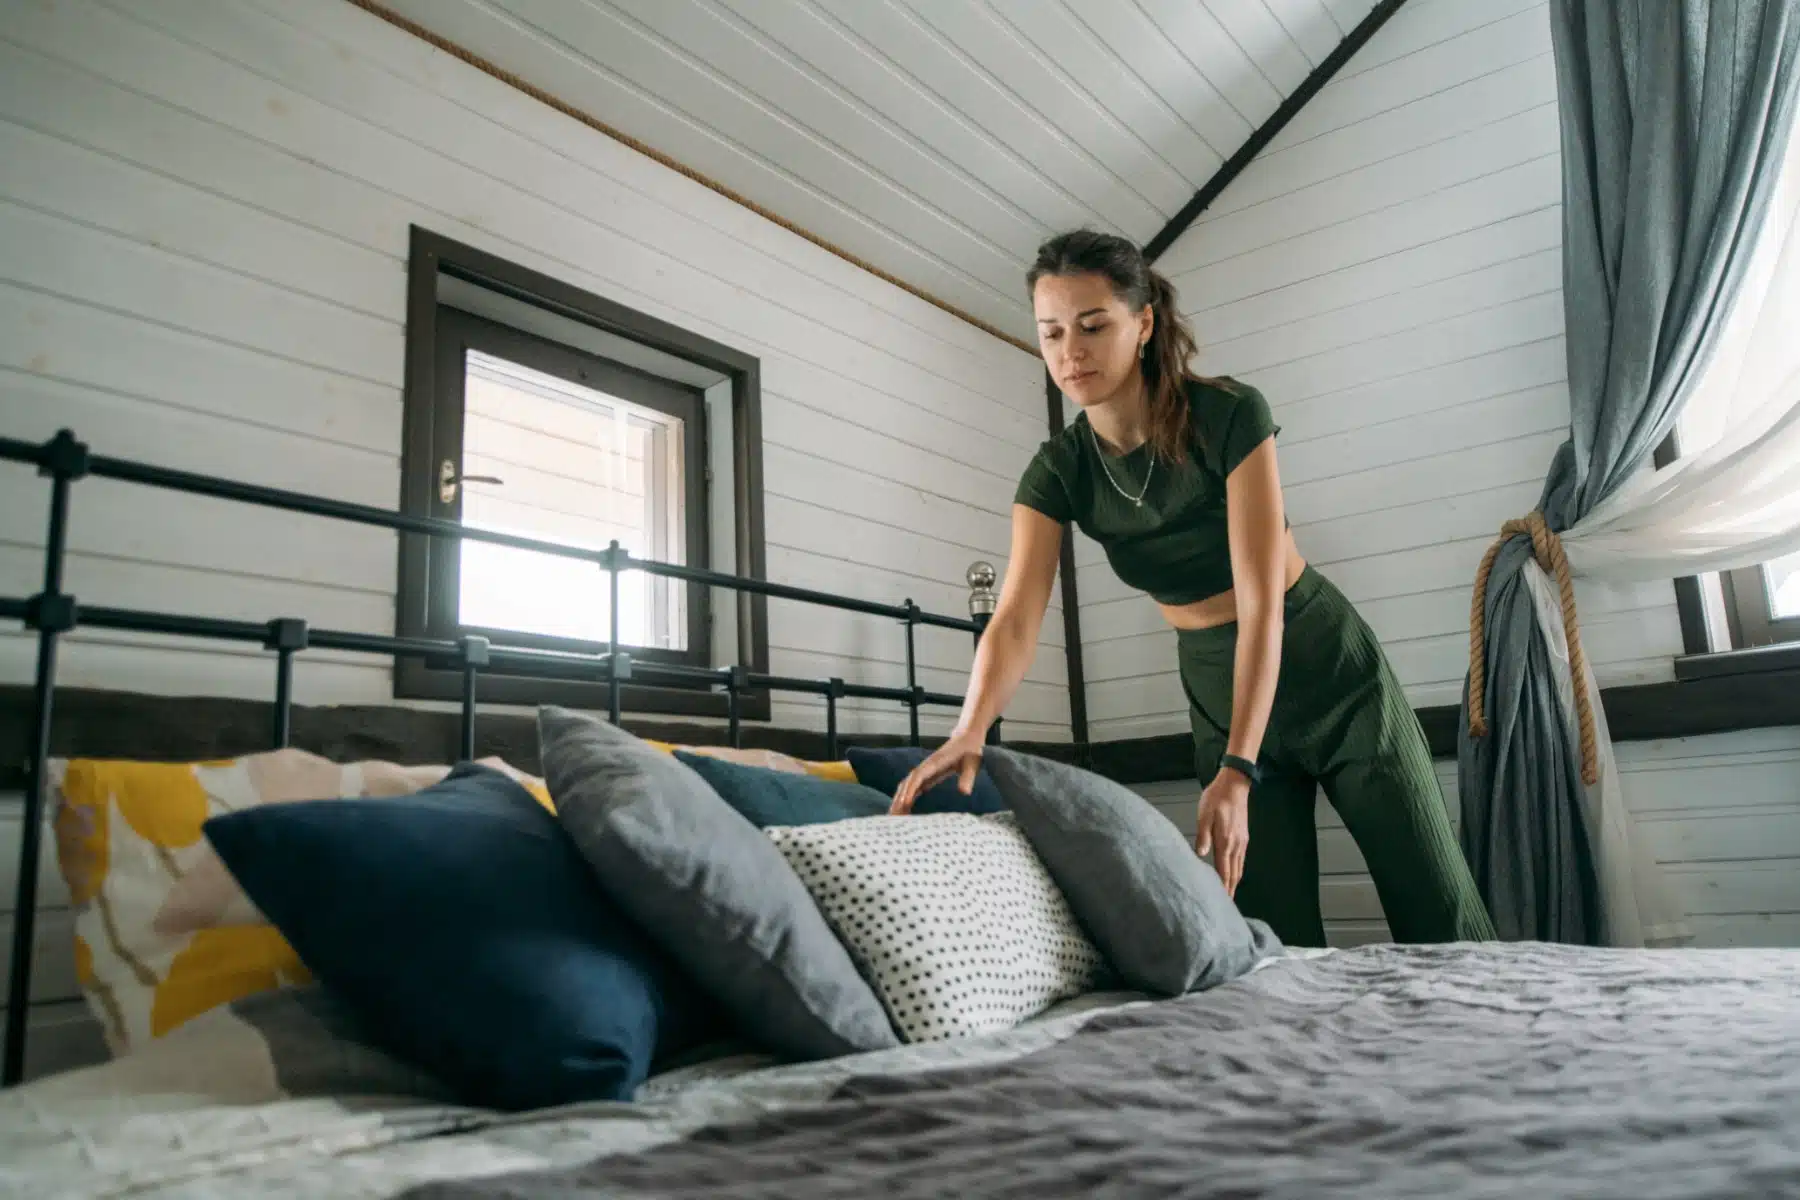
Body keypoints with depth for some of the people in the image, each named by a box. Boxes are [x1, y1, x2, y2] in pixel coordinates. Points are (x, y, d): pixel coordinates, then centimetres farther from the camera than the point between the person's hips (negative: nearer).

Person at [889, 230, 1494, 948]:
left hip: (1327, 667, -2)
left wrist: (1237, 769, -34)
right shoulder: (1059, 471, -11)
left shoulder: (1230, 415, -21)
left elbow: (1261, 599, -26)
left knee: (1440, 918, 2)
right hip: (1217, 688, 3)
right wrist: (970, 729, -43)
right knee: (1277, 933, 3)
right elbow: (1016, 621, -23)